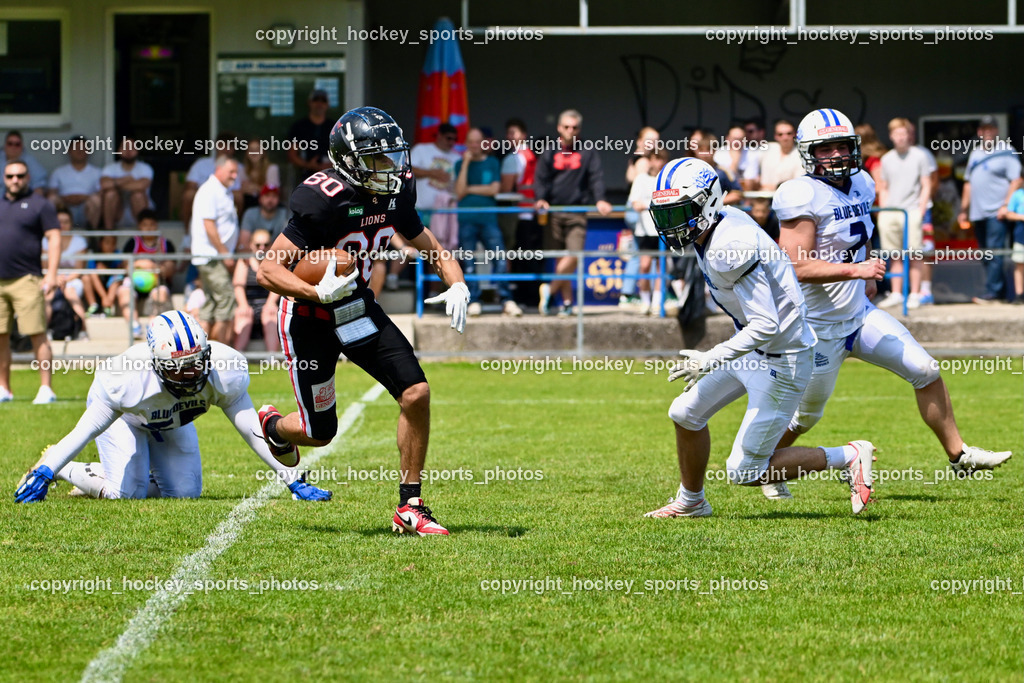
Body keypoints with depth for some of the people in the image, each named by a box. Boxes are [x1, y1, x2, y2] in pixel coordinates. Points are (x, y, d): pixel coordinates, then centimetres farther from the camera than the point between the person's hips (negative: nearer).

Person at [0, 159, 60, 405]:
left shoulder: (39, 205, 3)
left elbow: (54, 239, -3)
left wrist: (51, 274, -13)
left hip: (26, 280, -5)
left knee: (37, 335, -9)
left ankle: (45, 389, -9)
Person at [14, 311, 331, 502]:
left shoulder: (222, 373, -36)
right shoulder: (129, 381, -44)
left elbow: (251, 429, -27)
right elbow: (85, 430, -35)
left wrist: (292, 478, -29)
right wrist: (42, 474, -37)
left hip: (171, 422, 4)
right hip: (124, 415, -4)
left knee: (185, 493, -4)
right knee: (128, 493, -17)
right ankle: (52, 465, 6)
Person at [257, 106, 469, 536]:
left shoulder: (395, 193, -6)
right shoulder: (323, 201, -28)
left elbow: (430, 247, 9)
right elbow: (267, 271, -27)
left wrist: (456, 285, -12)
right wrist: (318, 293, -43)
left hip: (358, 309, 6)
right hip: (310, 320, -6)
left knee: (416, 393, -13)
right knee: (319, 433, 4)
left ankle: (410, 507, -2)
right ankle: (273, 426, 43)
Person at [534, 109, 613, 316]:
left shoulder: (587, 152, 8)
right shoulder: (550, 153, 11)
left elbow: (596, 177, -1)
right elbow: (541, 179, 5)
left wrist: (599, 200, -18)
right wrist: (541, 199, -15)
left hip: (576, 212, -1)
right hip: (553, 212, 1)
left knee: (574, 254, -17)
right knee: (559, 258, 1)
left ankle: (551, 289, -10)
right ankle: (567, 300, 7)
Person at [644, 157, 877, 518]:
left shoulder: (729, 248, -28)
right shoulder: (724, 222, 1)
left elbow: (766, 325, -29)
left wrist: (712, 359, -26)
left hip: (782, 360, -10)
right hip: (753, 348, 10)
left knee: (745, 472, -4)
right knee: (686, 413, 15)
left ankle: (848, 458, 7)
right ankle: (691, 502, 33)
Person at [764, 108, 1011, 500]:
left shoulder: (860, 186, 6)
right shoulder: (804, 197, -20)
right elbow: (798, 267, -26)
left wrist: (868, 279, 13)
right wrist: (854, 269, -32)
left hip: (859, 313, 7)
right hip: (820, 327, -7)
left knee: (925, 371, 0)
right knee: (806, 415, 7)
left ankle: (958, 455, 11)